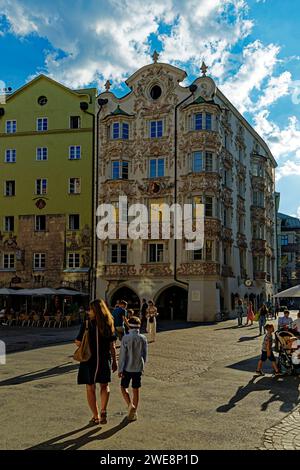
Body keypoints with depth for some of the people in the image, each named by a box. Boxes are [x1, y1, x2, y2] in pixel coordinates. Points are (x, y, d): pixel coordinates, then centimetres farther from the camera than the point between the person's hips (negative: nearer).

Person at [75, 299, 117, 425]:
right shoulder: (109, 324, -4)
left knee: (90, 388, 12)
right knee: (104, 386, 18)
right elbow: (112, 345, -1)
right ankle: (103, 411, -1)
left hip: (89, 360, -2)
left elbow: (78, 343, -9)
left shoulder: (86, 324, -13)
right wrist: (114, 361, 8)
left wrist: (76, 341, 14)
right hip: (105, 360, 2)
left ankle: (96, 416, 16)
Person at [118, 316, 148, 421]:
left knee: (123, 387, 13)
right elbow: (145, 354, 4)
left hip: (127, 368, -3)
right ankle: (134, 413, 17)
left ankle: (130, 405, -7)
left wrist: (120, 369, -4)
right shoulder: (143, 338, -4)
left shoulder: (126, 338, -14)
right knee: (136, 389, 11)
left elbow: (122, 355, -12)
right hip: (138, 368, 3)